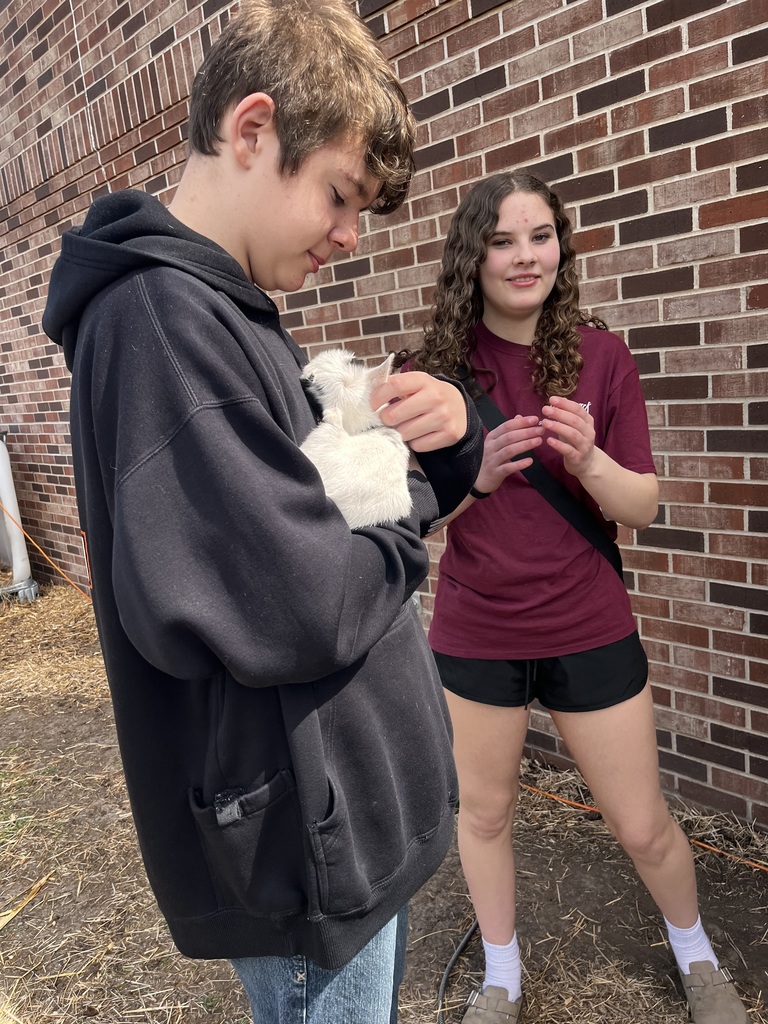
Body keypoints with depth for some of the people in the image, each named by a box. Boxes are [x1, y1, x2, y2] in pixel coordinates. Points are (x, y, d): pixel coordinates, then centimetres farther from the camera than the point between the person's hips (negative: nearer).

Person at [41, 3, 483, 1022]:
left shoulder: (229, 316, 9)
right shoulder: (162, 315, -22)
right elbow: (293, 611, -31)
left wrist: (449, 435, -7)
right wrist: (402, 514, -13)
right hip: (306, 852, -9)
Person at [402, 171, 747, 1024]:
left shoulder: (600, 357, -5)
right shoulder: (435, 370, -6)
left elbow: (641, 508, -5)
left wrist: (587, 459, -25)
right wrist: (475, 476, -25)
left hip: (590, 632, 0)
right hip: (474, 634, 1)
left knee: (643, 826, 14)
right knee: (483, 812, 17)